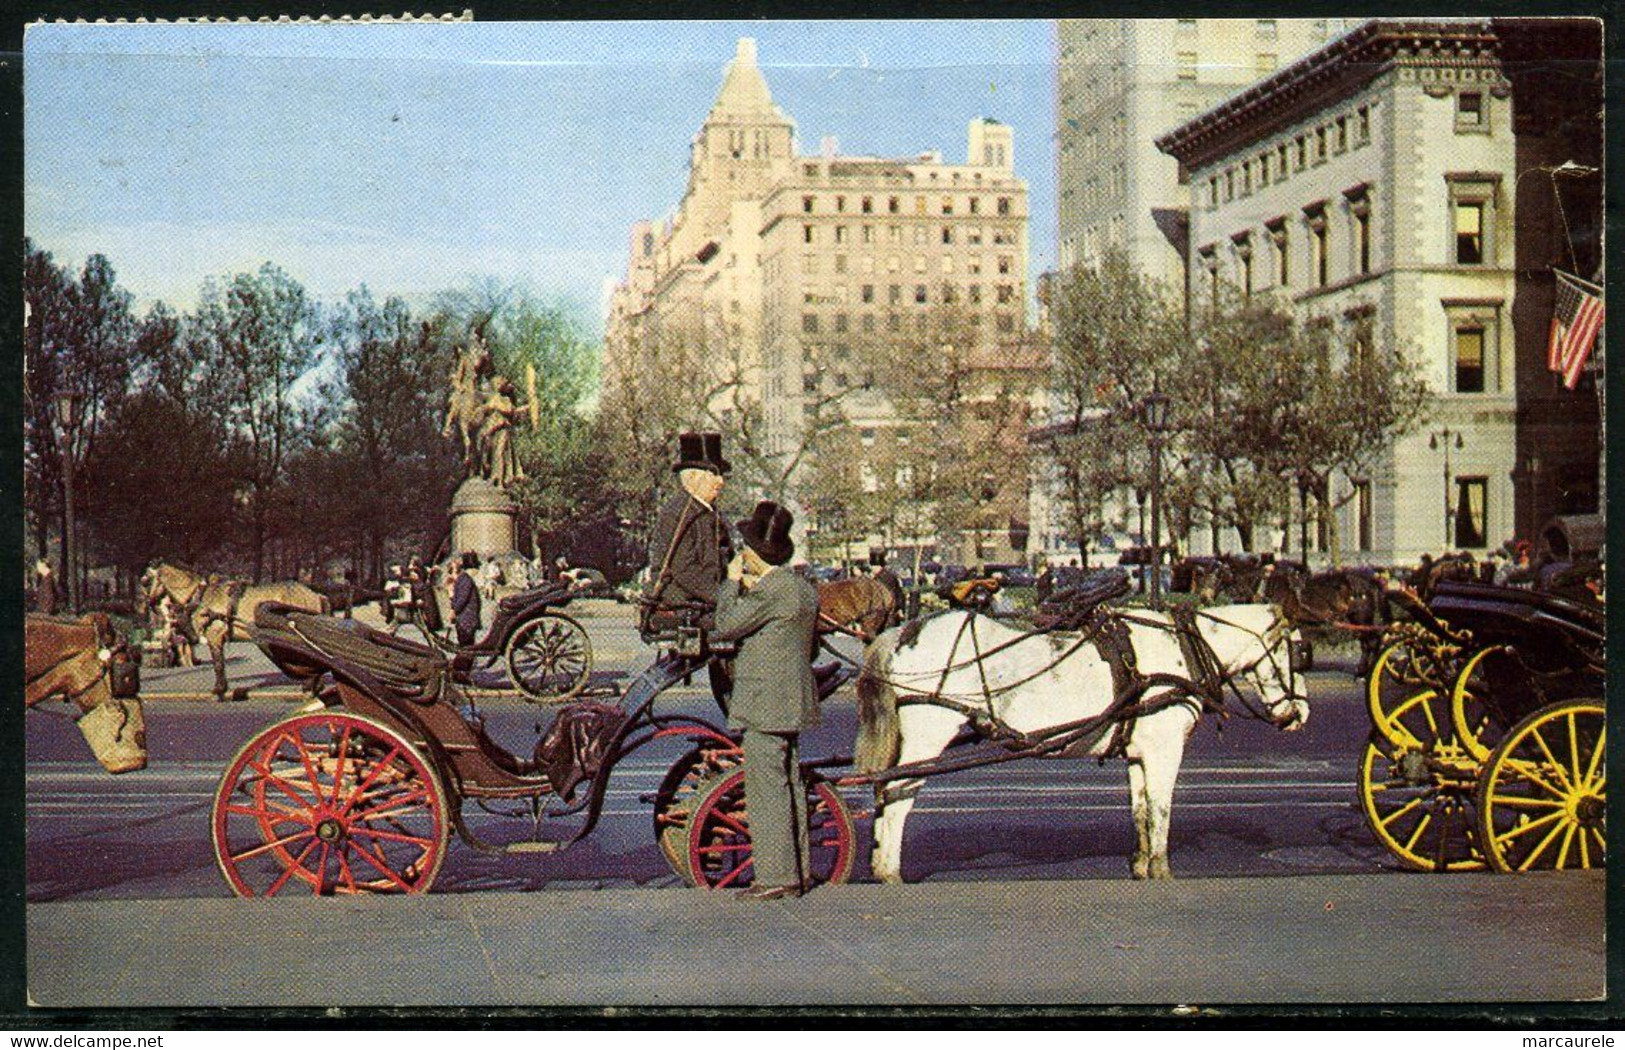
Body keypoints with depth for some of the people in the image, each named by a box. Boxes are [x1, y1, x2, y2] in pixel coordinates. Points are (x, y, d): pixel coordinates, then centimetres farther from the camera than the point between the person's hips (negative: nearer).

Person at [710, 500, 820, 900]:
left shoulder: (771, 589, -16)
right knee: (789, 785, 13)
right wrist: (749, 591, 19)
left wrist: (733, 583, 1)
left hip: (766, 705, -10)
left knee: (767, 788, -7)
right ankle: (797, 872, 18)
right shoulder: (804, 589, 14)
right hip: (792, 703, 10)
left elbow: (726, 626, -13)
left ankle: (776, 876, -6)